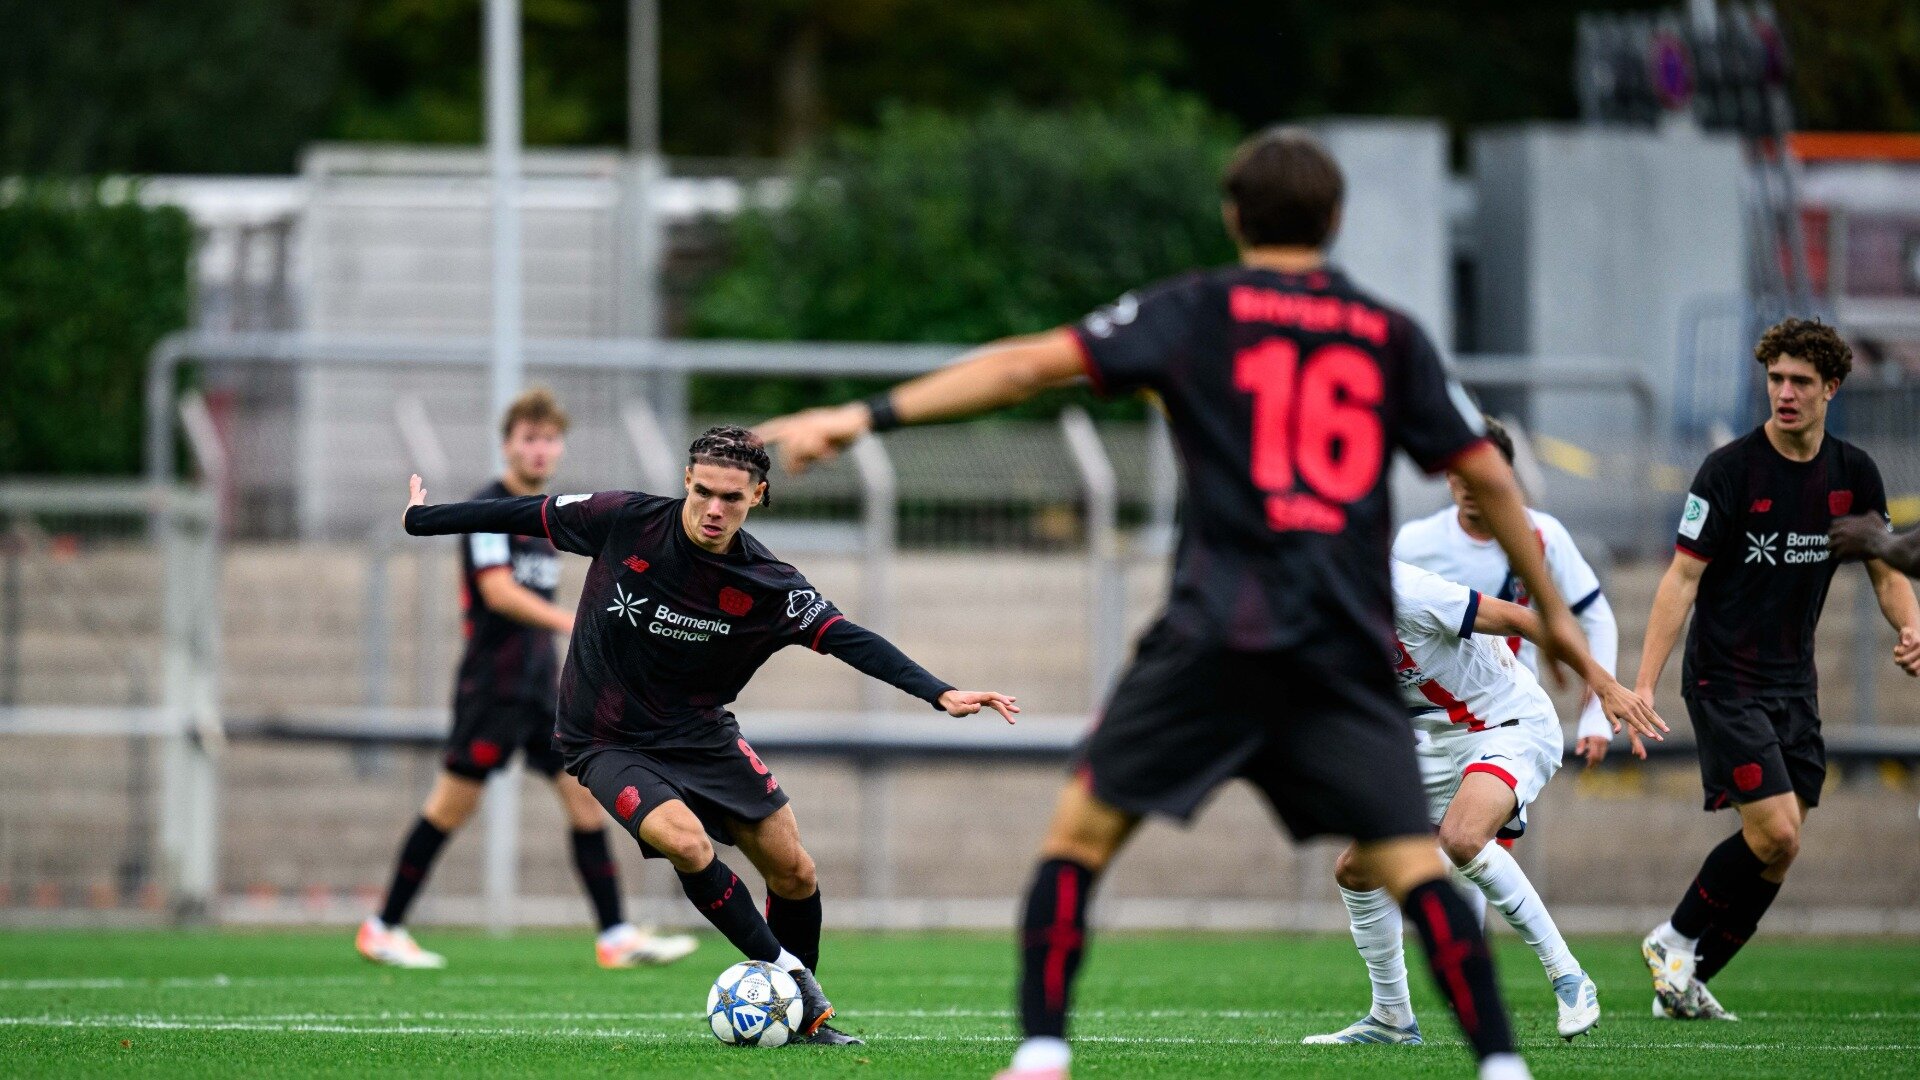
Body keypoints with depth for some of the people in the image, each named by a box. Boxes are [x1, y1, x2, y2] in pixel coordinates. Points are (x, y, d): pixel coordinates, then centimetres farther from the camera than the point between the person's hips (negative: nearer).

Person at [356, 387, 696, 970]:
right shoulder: (488, 507, -9)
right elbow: (498, 591, -21)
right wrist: (569, 622, -30)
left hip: (539, 684, 8)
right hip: (492, 680, -8)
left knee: (587, 794, 0)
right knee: (452, 806, -4)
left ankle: (616, 937, -1)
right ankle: (382, 929, 6)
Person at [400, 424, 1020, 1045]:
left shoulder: (767, 586, -15)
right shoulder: (625, 521, -17)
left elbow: (848, 639, -20)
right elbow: (526, 516, -4)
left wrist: (939, 694, -33)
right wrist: (421, 519, 5)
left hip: (701, 735, 3)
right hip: (609, 743, -3)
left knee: (794, 875, 0)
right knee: (686, 841, -29)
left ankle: (804, 1016, 23)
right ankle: (786, 972, -12)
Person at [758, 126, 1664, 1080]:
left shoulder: (1197, 311, 8)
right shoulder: (1392, 337, 15)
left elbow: (1033, 364, 0)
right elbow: (1487, 476, 17)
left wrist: (871, 416, 0)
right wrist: (1553, 609, 29)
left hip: (1219, 632, -2)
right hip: (1347, 644, 2)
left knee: (1083, 826, 5)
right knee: (1409, 861, 3)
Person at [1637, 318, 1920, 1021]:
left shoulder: (1854, 474, 4)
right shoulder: (1730, 468, -12)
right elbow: (1682, 577, -12)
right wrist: (1644, 685, -19)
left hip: (1794, 685, 6)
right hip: (1724, 680, -6)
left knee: (1779, 851, 2)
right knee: (1775, 835, -17)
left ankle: (1685, 984, 13)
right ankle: (1675, 941, 4)